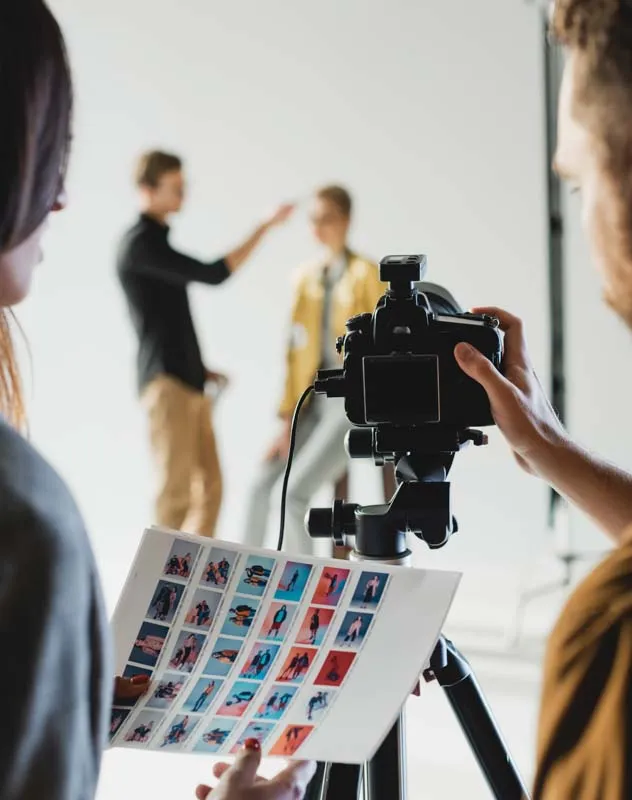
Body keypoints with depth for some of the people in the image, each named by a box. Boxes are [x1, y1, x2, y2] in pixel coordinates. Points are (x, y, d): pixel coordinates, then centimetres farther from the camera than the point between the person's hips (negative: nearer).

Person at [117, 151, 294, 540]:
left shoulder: (156, 241, 20)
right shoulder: (140, 242, -11)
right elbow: (212, 274, -19)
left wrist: (200, 367, 17)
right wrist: (265, 227, -14)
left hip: (186, 380, 9)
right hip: (166, 381, -9)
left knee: (209, 486, 8)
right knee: (176, 490, -9)